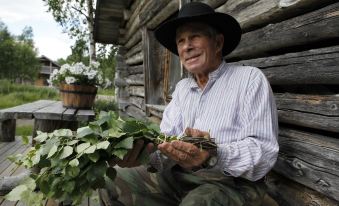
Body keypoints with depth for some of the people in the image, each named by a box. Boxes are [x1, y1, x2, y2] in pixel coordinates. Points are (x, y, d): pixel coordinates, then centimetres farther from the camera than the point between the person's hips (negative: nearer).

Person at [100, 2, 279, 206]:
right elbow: (166, 136, 3)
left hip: (233, 183, -5)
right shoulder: (182, 87, 12)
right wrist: (142, 151, -18)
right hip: (179, 176, 6)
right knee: (117, 183, 2)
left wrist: (214, 156, -34)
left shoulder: (250, 78, -8)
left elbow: (265, 151, -16)